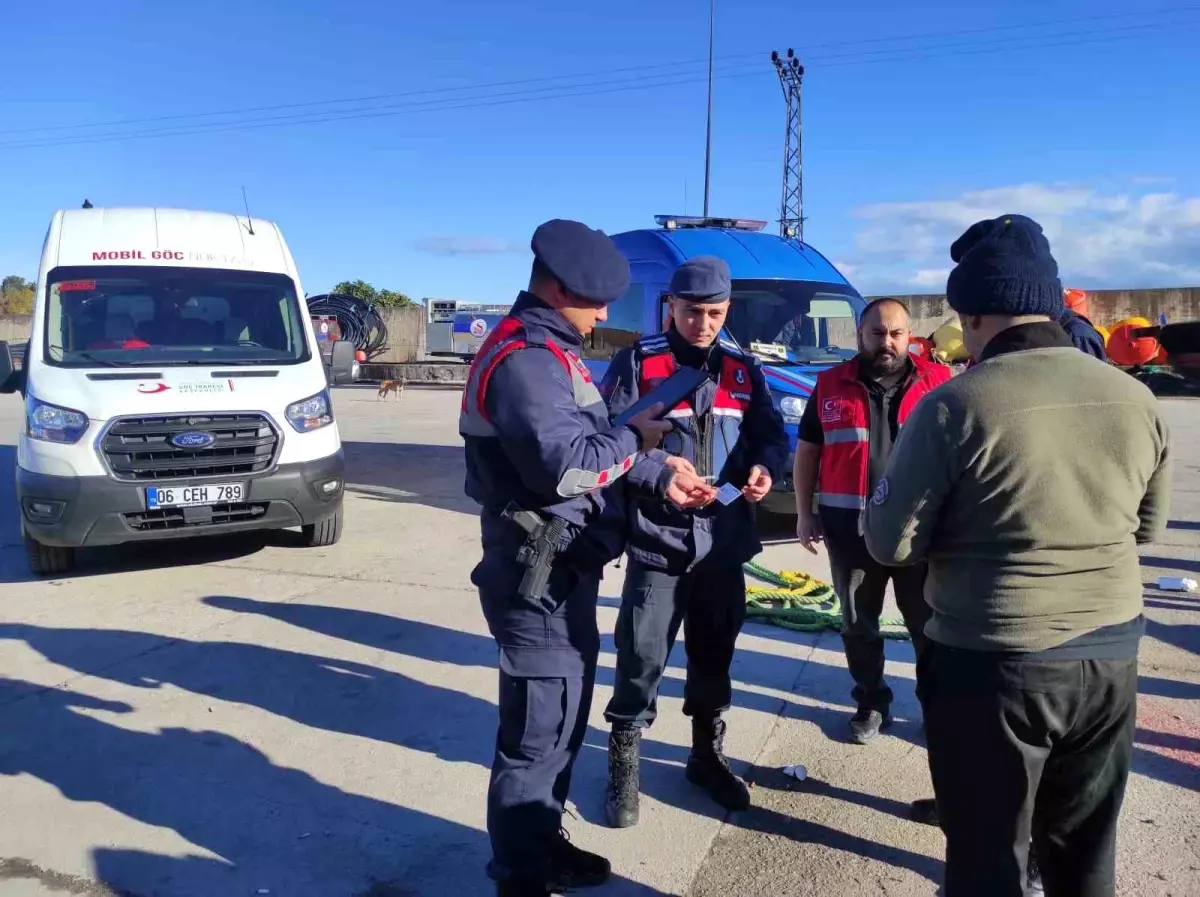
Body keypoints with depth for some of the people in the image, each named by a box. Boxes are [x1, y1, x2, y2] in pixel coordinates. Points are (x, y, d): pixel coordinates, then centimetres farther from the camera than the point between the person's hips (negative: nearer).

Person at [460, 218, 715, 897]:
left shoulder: (551, 350, 15)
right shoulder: (524, 358, -19)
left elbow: (590, 444, 20)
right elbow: (567, 464, -28)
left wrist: (660, 477, 12)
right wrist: (636, 439, -12)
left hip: (566, 569, 11)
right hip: (539, 576, -11)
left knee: (565, 718, 21)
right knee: (538, 732, 0)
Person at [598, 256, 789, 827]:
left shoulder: (742, 368, 9)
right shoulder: (638, 362, -5)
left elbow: (770, 431, 12)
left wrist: (765, 466, -10)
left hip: (725, 538, 5)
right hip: (657, 538, -4)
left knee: (715, 651, 17)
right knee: (642, 654, 0)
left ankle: (707, 754, 36)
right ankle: (623, 764, 20)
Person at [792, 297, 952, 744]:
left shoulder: (938, 381, 1)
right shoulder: (831, 385, 4)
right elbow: (807, 451, 9)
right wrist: (804, 514, 3)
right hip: (850, 528, 1)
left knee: (929, 623, 10)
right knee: (858, 624, 12)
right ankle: (871, 704, 29)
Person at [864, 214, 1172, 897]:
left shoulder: (955, 406, -17)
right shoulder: (1136, 398, 0)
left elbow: (890, 543, -12)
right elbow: (1148, 525, 13)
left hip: (993, 663, -5)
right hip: (1111, 653, 5)